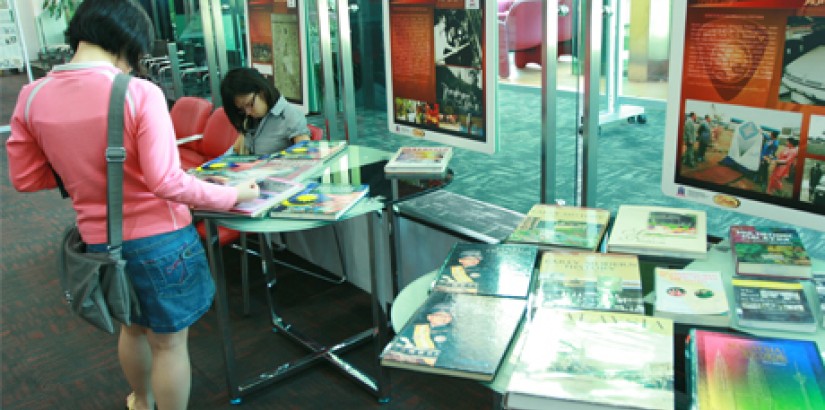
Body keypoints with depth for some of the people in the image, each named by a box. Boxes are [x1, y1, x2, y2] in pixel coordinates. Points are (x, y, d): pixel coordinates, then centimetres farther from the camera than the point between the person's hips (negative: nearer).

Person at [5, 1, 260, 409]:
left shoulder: (32, 96, -5)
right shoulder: (139, 92, -20)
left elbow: (24, 178, 4)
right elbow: (167, 183, -24)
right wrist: (234, 195, -12)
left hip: (99, 243, 6)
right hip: (160, 239, -6)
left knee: (133, 326, 31)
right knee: (168, 342, 13)